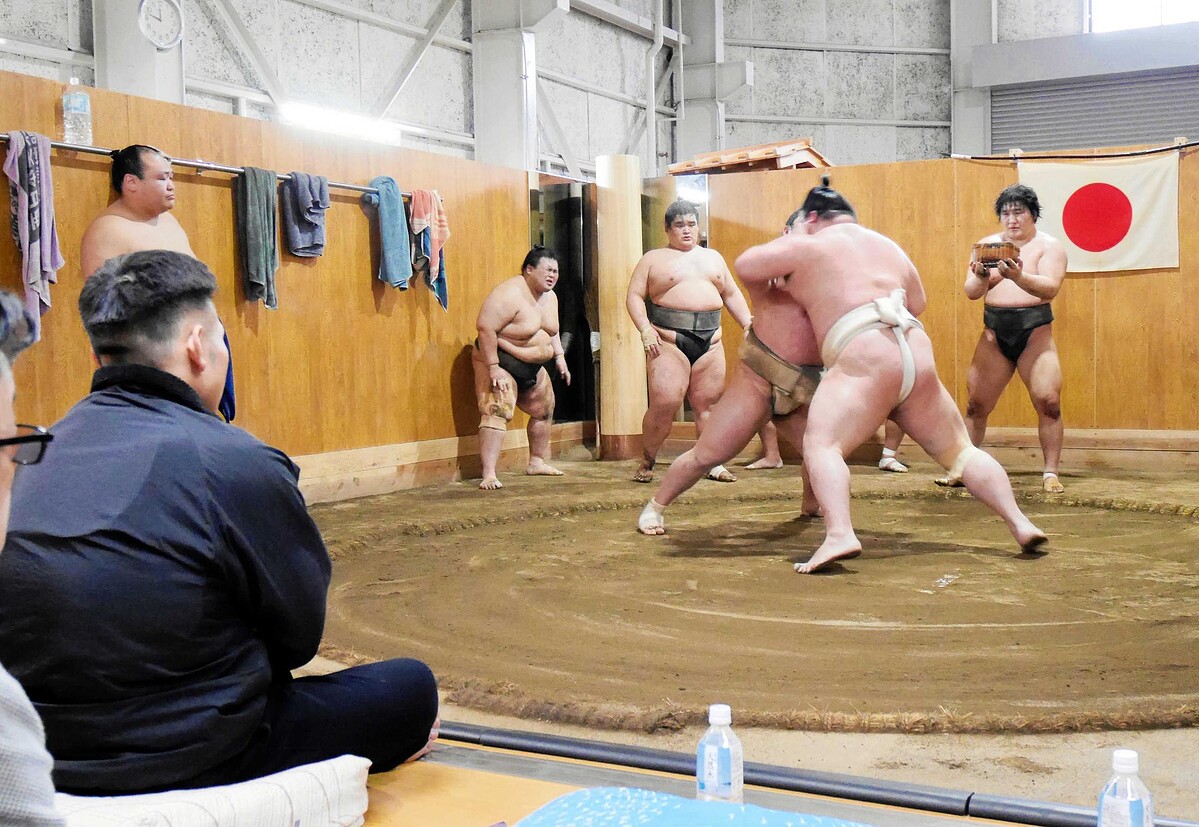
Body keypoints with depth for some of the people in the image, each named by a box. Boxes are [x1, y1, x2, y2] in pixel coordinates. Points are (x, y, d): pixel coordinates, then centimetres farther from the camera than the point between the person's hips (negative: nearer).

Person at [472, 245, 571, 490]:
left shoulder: (549, 296, 6)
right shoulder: (510, 294, -23)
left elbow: (552, 330, 22)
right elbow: (485, 327, -29)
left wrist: (559, 356, 9)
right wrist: (493, 367, -31)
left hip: (533, 368, 9)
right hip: (500, 364, -9)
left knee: (544, 411, 19)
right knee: (497, 413, -22)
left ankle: (537, 462, 37)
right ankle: (489, 475, -25)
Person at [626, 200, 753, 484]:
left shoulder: (713, 257, 21)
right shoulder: (653, 259, 7)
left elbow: (732, 294, 23)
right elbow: (635, 295, 0)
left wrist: (749, 325, 11)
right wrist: (645, 330, -13)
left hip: (710, 340, 4)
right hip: (669, 340, -4)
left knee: (708, 404, 4)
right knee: (664, 403, -13)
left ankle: (713, 463, 11)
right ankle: (647, 461, 2)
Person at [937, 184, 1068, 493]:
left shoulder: (1049, 245, 1)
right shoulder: (988, 245, 9)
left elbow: (1050, 288, -16)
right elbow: (971, 292, 1)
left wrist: (1019, 277, -33)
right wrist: (980, 278, -22)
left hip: (1035, 331, -2)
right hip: (995, 332, 2)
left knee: (1049, 403, -10)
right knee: (975, 404, 1)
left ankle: (1050, 473, 0)